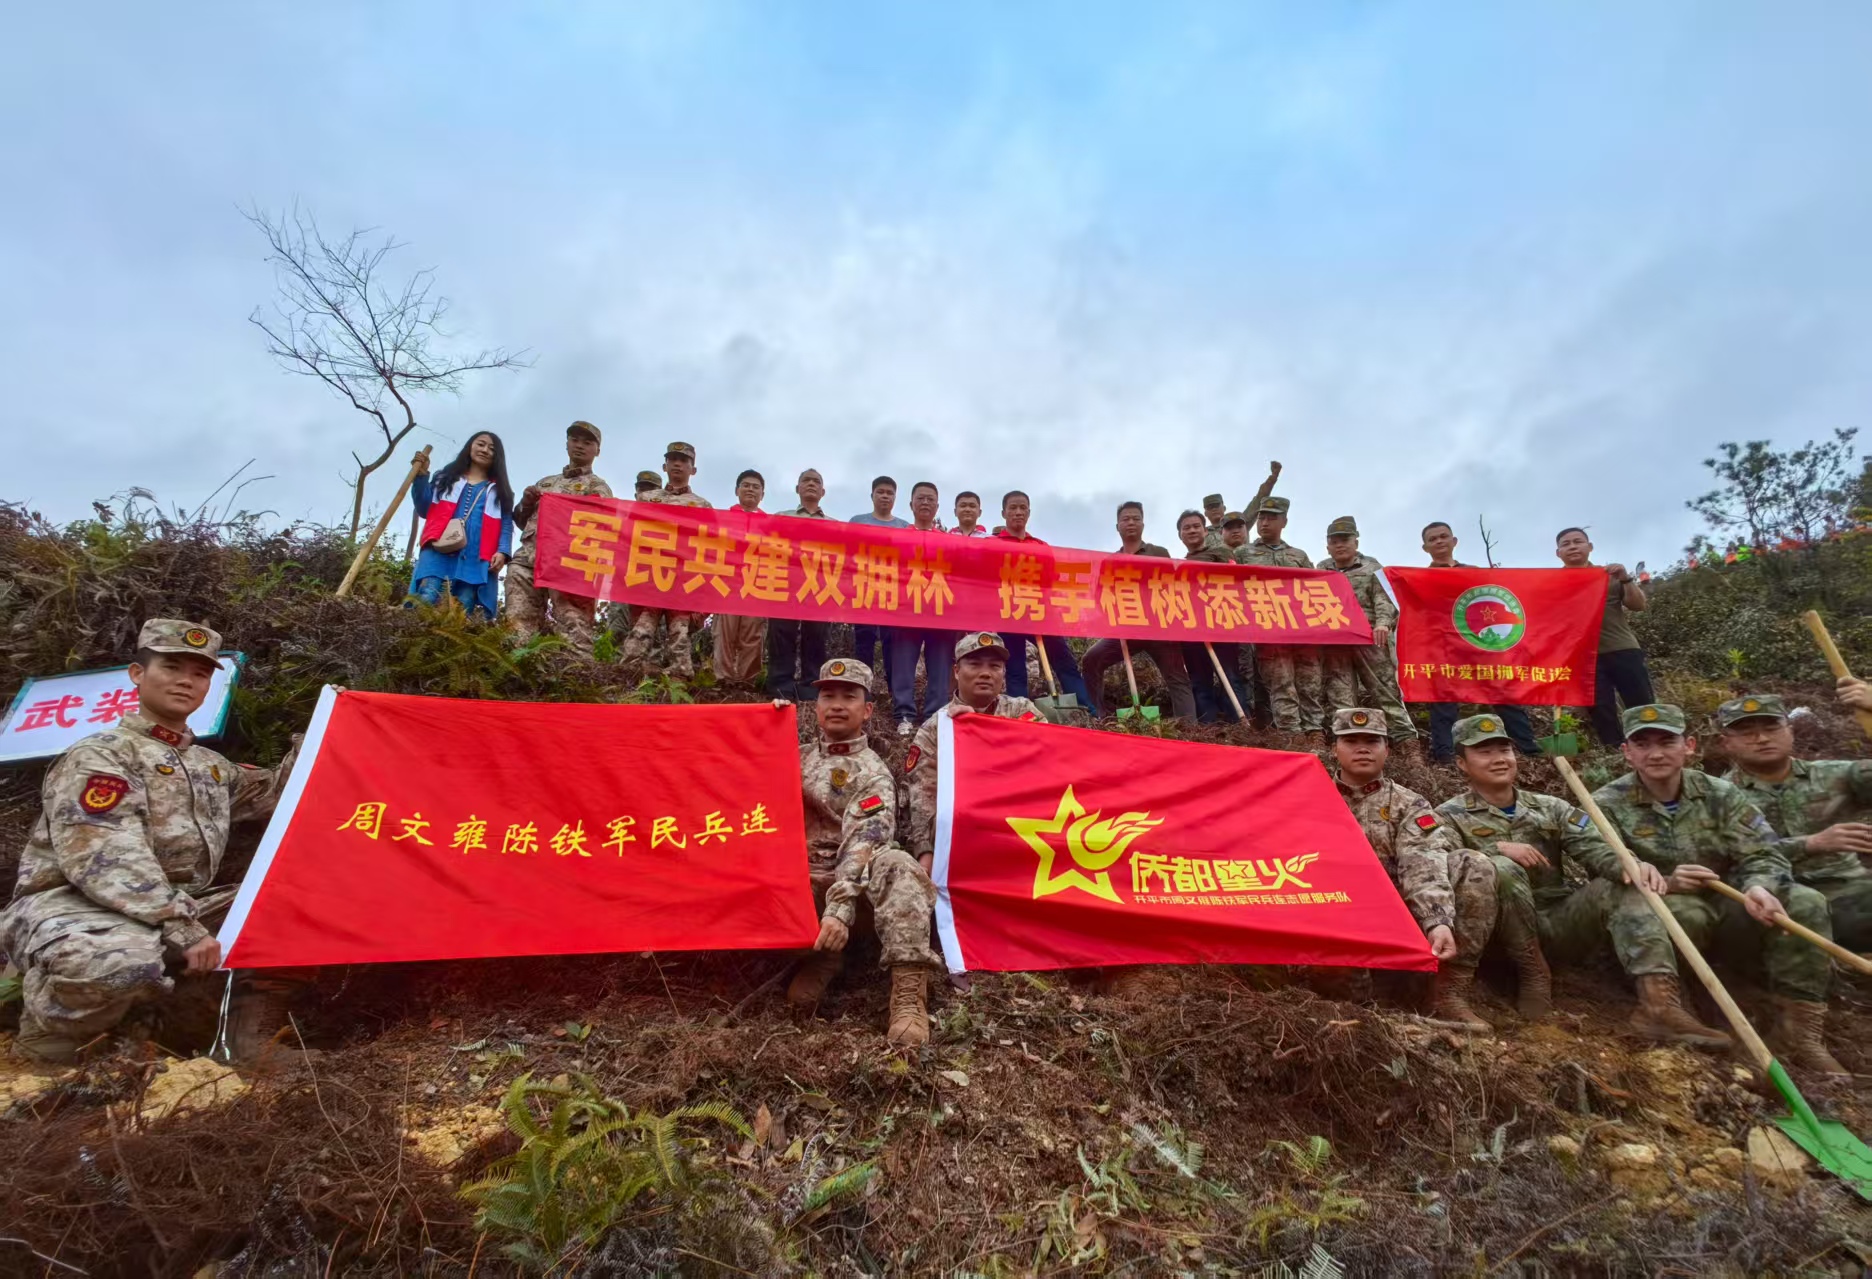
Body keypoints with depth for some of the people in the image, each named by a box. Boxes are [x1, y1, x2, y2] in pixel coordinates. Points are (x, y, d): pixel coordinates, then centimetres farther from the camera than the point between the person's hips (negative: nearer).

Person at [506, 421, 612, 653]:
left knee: (572, 626, -17)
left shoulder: (597, 486, 16)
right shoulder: (545, 482, 31)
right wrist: (526, 502, 11)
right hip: (527, 558, 5)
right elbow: (521, 520, 32)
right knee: (519, 624, -8)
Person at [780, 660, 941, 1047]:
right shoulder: (797, 757, 17)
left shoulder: (872, 774, -2)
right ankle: (822, 955, -10)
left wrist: (839, 907, -32)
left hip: (849, 879, -4)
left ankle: (908, 995, -41)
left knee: (895, 865, -36)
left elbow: (862, 844, -17)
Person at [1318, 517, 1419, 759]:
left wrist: (1383, 623, -17)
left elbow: (1383, 598, 1)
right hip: (1333, 642, 2)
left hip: (1369, 638, -2)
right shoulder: (1320, 572, 19)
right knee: (1340, 697, -3)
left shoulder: (1372, 567, 13)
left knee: (1385, 689, -5)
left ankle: (1406, 740, -7)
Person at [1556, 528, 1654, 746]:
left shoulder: (1610, 574, 13)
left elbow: (1638, 605, 7)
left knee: (1644, 708, -2)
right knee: (1601, 715, -1)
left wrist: (1626, 580, -8)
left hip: (1622, 649, 1)